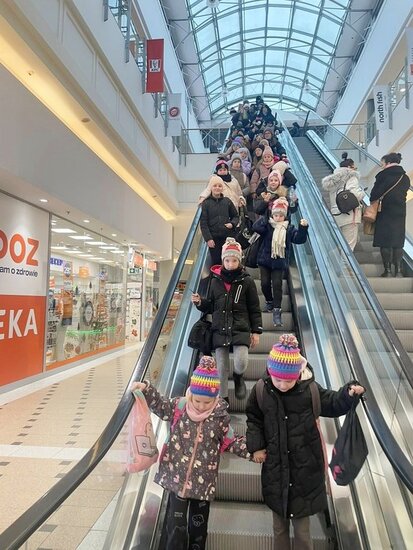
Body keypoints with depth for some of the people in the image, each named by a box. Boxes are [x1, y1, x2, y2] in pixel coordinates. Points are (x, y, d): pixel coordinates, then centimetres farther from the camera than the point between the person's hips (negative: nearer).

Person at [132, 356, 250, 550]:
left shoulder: (220, 417, -11)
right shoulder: (179, 407, -10)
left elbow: (232, 442, -1)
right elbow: (160, 405, 1)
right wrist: (145, 388, -14)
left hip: (203, 481, 0)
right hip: (177, 477, 0)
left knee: (199, 525, 19)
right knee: (176, 525, 9)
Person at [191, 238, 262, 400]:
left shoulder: (247, 281, 0)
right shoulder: (215, 280, 7)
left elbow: (254, 309, 3)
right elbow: (210, 306, 16)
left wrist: (256, 331, -1)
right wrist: (200, 302, -4)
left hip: (240, 329, -2)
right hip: (219, 330, 2)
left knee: (240, 364, -17)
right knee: (221, 368, 6)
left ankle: (238, 378, 20)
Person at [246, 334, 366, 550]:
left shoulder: (310, 389, -17)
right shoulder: (260, 390, -13)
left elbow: (332, 404, -2)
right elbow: (253, 420, 2)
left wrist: (349, 393, -20)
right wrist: (256, 447, -3)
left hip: (304, 466, -1)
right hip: (275, 466, 2)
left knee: (301, 516, 13)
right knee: (278, 519, 21)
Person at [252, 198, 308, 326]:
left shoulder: (289, 228, 4)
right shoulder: (267, 225, -1)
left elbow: (299, 239, -5)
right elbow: (255, 227, -19)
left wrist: (303, 228, -18)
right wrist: (265, 218, -20)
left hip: (279, 262, -1)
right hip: (265, 260, 1)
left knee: (277, 284, -6)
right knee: (265, 283, 5)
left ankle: (277, 311, -2)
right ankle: (269, 301, 33)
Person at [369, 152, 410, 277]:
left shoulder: (383, 176, -10)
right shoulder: (405, 178, 7)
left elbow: (374, 194, -11)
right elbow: (404, 194, 11)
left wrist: (373, 202, 7)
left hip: (385, 213, -5)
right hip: (400, 214, 5)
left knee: (385, 243, 3)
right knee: (398, 242, 10)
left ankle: (388, 270, 5)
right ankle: (398, 270, 11)